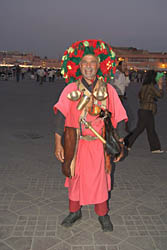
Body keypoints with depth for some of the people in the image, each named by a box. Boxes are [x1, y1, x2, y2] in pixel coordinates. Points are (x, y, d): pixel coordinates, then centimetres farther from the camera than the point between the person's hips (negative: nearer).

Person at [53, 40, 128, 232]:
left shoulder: (108, 90, -1)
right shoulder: (70, 90, -1)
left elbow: (118, 119, 2)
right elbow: (60, 116, -4)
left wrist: (119, 145, 2)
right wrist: (58, 143, -8)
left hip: (99, 143, -1)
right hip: (75, 143, 1)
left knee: (99, 178, 8)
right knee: (74, 176, 13)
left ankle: (103, 214, 29)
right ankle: (75, 211, 34)